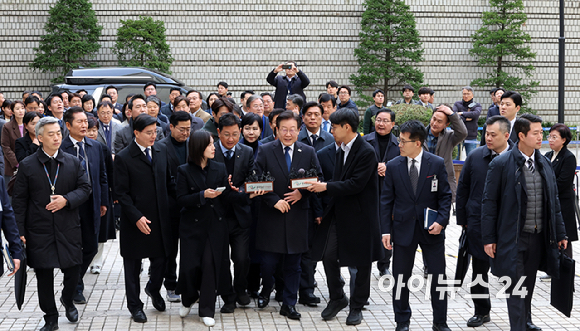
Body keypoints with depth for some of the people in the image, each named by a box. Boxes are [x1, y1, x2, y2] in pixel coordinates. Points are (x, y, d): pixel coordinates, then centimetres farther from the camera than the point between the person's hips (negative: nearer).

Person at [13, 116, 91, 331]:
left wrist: (67, 200, -15)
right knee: (44, 275, 5)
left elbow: (85, 188, 4)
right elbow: (19, 201, -1)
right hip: (39, 231, -1)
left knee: (73, 269, 4)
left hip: (68, 229, 1)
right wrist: (20, 231, -6)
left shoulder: (73, 162, 5)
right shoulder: (27, 166, -1)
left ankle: (67, 300, 36)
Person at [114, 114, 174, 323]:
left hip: (160, 218, 4)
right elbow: (121, 193, -10)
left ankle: (153, 289, 38)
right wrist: (137, 217, -17)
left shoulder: (161, 151, 6)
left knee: (161, 260, 7)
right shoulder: (123, 158, -10)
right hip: (135, 221, -4)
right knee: (133, 265, 9)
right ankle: (135, 305, 26)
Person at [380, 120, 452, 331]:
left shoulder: (437, 164, -3)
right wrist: (386, 230, -3)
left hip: (431, 229, -1)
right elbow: (386, 200, 2)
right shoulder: (393, 166, 0)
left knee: (438, 276, 4)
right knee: (400, 278, 7)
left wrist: (441, 220, -13)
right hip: (403, 229, 1)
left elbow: (445, 195, 1)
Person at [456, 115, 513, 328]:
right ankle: (481, 312, 23)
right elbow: (462, 189, 7)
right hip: (478, 222, 2)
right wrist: (462, 220, 5)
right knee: (479, 269, 9)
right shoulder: (475, 157, 1)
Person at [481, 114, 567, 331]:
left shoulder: (544, 163, 7)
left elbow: (554, 201, 12)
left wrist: (560, 233, 10)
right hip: (513, 238, -5)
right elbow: (489, 203, -8)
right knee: (516, 288, -4)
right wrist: (488, 238, -10)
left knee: (529, 285, 18)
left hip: (538, 237, 5)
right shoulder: (501, 164, -10)